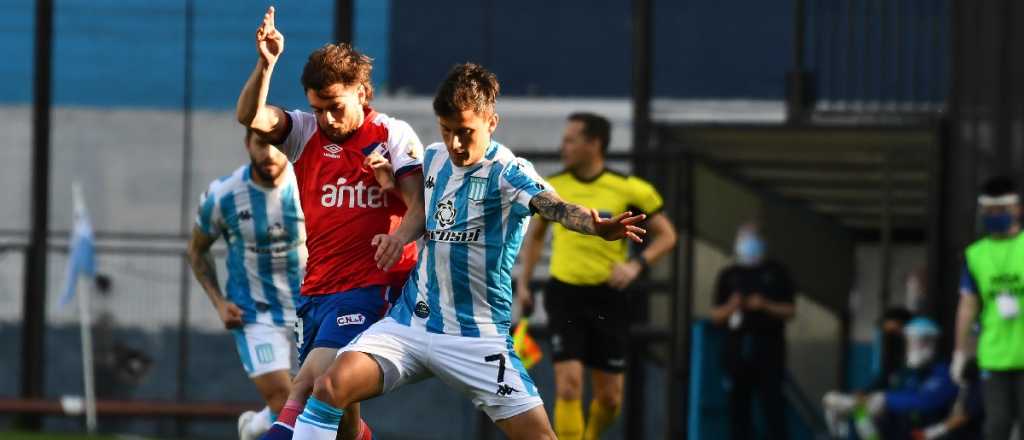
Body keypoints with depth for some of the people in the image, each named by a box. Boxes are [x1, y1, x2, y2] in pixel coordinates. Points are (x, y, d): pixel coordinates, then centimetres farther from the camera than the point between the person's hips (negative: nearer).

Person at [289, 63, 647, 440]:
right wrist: (400, 235, 4)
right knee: (332, 387, -17)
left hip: (477, 337, -4)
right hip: (410, 322, 4)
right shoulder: (434, 158, 6)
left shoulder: (508, 172, -12)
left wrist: (597, 226, -55)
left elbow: (552, 205, -33)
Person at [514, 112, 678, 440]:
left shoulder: (628, 190, -6)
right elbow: (534, 234, 19)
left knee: (610, 398, 6)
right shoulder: (551, 187, 2)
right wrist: (523, 283, 12)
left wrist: (636, 265, -15)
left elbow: (666, 235, 1)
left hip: (608, 298, 0)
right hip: (564, 295, 0)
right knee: (569, 385, -15)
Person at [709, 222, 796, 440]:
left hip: (768, 351, -3)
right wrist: (730, 308, -9)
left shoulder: (776, 273, 8)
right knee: (738, 409, 2)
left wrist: (766, 306, -12)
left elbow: (790, 311, 5)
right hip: (737, 352, 3)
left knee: (773, 409, -10)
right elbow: (716, 316, 12)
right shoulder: (728, 275, 14)